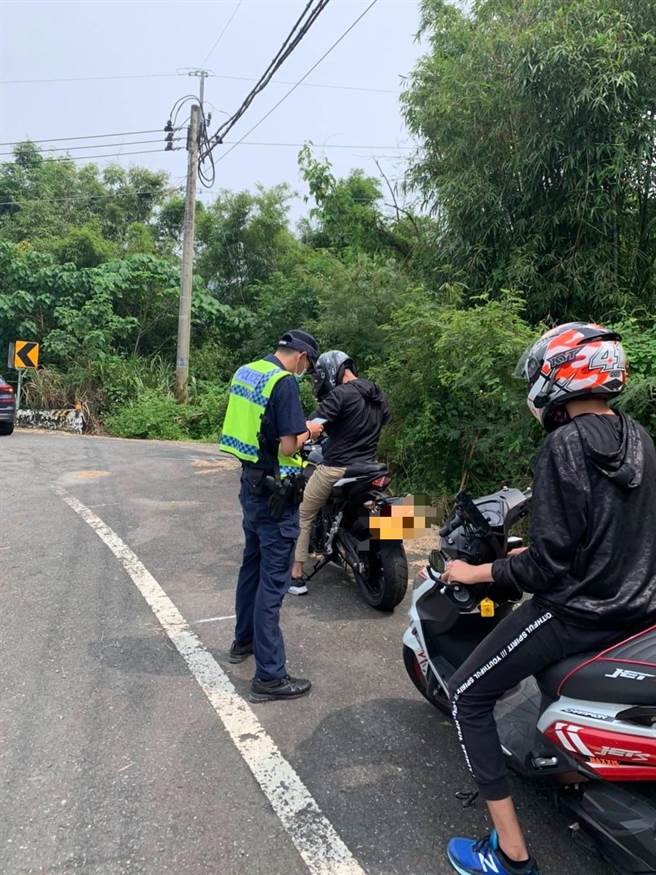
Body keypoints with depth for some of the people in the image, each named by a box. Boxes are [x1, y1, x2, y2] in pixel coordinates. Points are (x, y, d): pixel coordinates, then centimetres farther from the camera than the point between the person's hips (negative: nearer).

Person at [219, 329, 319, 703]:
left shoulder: (244, 372, 8)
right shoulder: (284, 383, -19)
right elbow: (288, 447, -22)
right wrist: (305, 433, -2)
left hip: (251, 483, 9)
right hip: (275, 491, -9)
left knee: (253, 564, 23)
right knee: (274, 580, -3)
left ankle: (244, 639, 39)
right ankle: (269, 676, 5)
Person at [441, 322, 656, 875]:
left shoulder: (564, 446, -20)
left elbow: (549, 566, -22)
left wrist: (477, 573, -9)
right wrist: (535, 549, 21)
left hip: (579, 610, -9)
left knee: (468, 696, 5)